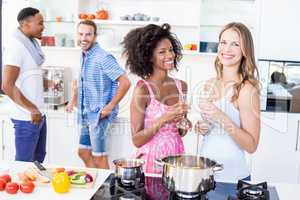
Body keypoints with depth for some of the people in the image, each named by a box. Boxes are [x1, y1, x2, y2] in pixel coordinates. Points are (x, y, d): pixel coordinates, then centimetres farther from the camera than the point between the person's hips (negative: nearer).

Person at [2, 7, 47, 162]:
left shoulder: (31, 43, 9)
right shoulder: (16, 46, -16)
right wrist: (31, 109, -17)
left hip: (39, 114, 9)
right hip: (27, 118, -9)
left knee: (39, 158, 19)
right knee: (25, 163, 4)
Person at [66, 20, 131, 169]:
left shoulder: (103, 57, -18)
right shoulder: (84, 56, 8)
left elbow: (125, 83, -23)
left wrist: (110, 107, -20)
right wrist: (73, 100, 15)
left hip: (98, 115, -9)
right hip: (86, 114, 9)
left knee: (98, 157, 2)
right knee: (83, 152, 17)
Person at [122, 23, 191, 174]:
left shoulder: (181, 86, 2)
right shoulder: (143, 89, -13)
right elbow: (137, 140, -12)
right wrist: (164, 119, -21)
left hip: (177, 155, 5)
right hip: (152, 158, -4)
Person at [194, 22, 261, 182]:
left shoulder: (246, 89, -15)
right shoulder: (210, 84, 2)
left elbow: (251, 146, -16)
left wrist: (222, 118, -27)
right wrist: (200, 127, -4)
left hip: (232, 176, -5)